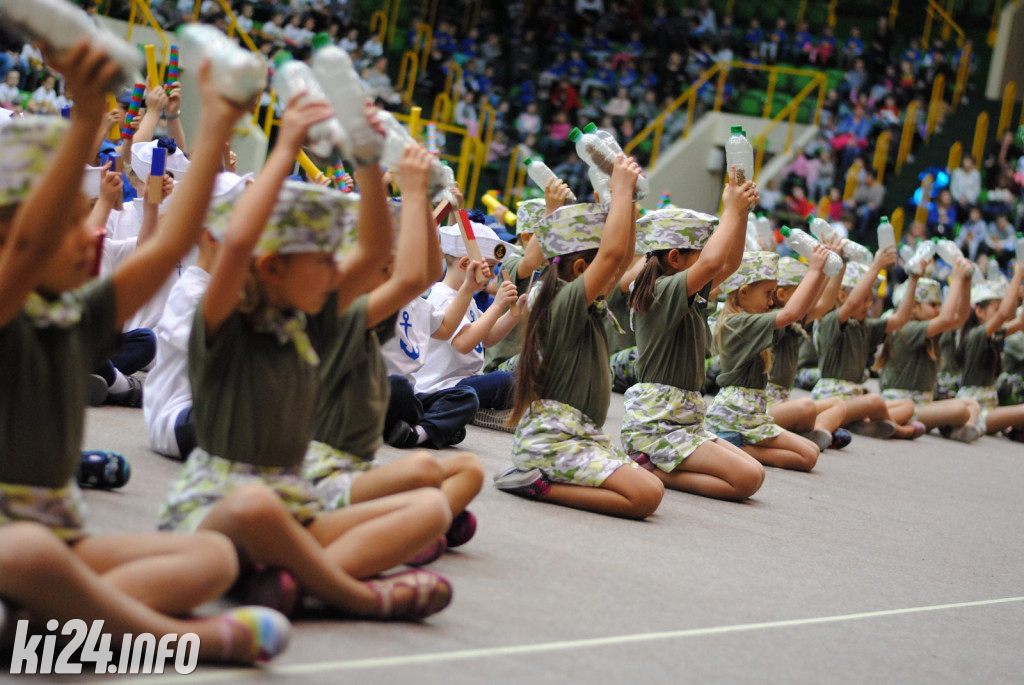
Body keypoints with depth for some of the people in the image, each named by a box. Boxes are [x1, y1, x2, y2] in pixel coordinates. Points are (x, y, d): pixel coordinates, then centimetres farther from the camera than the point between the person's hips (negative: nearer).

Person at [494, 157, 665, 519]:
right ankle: (538, 484, -15)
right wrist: (621, 189, -16)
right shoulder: (566, 302, -14)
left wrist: (628, 197, 13)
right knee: (646, 495, -24)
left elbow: (624, 257, 22)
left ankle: (542, 476, 5)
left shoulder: (586, 305, 14)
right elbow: (612, 254, -26)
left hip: (580, 434, 11)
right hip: (553, 438, -11)